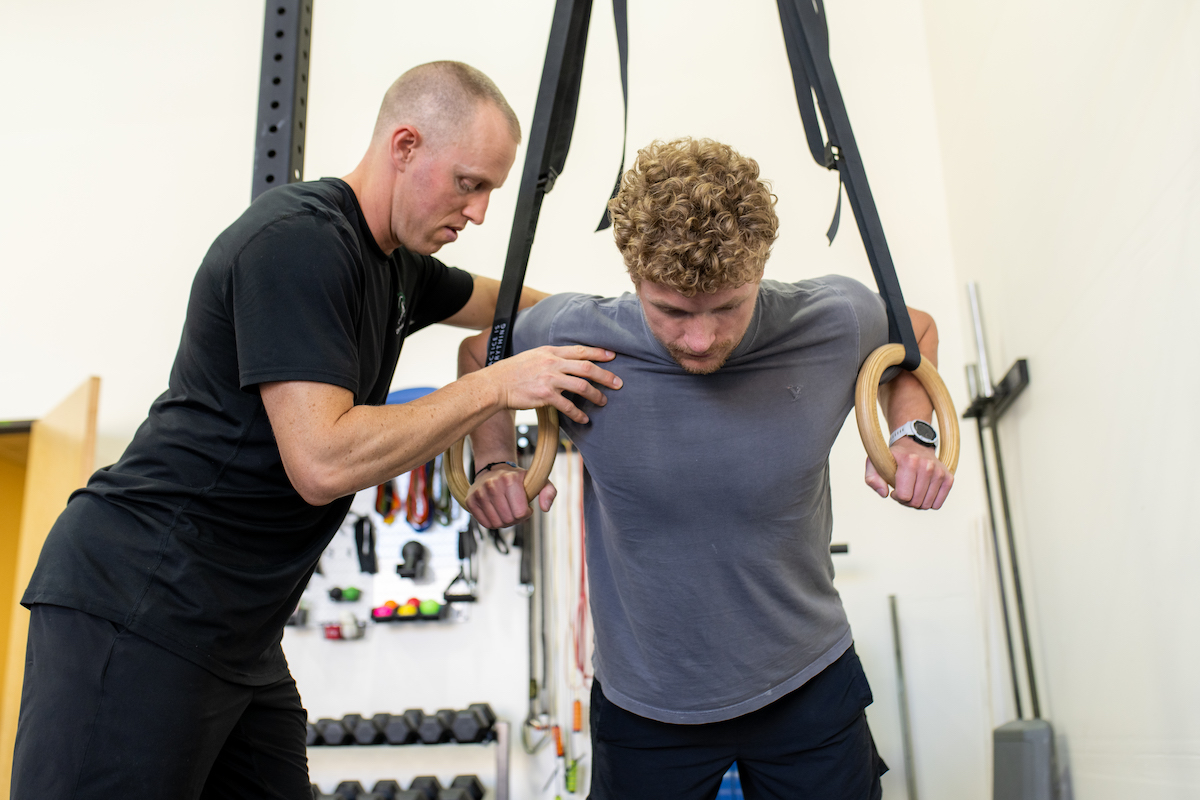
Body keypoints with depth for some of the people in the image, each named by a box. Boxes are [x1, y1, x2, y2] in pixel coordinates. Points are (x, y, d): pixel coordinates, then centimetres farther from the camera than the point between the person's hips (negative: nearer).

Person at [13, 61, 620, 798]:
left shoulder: (396, 261, 12)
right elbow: (323, 462, -24)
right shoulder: (298, 241, -17)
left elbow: (507, 304, 29)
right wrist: (496, 386, -18)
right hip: (139, 607, -9)